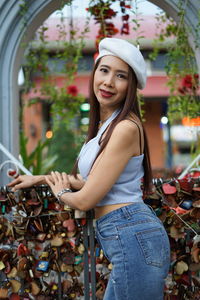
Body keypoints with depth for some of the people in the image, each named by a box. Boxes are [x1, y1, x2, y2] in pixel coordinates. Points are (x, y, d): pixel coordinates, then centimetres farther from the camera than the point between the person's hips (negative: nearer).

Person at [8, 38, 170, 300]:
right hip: (130, 235, 10)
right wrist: (40, 178, 31)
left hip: (132, 237, -10)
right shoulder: (105, 125, 14)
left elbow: (86, 200, -15)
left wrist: (60, 192, 8)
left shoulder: (126, 128, -17)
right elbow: (92, 179, 24)